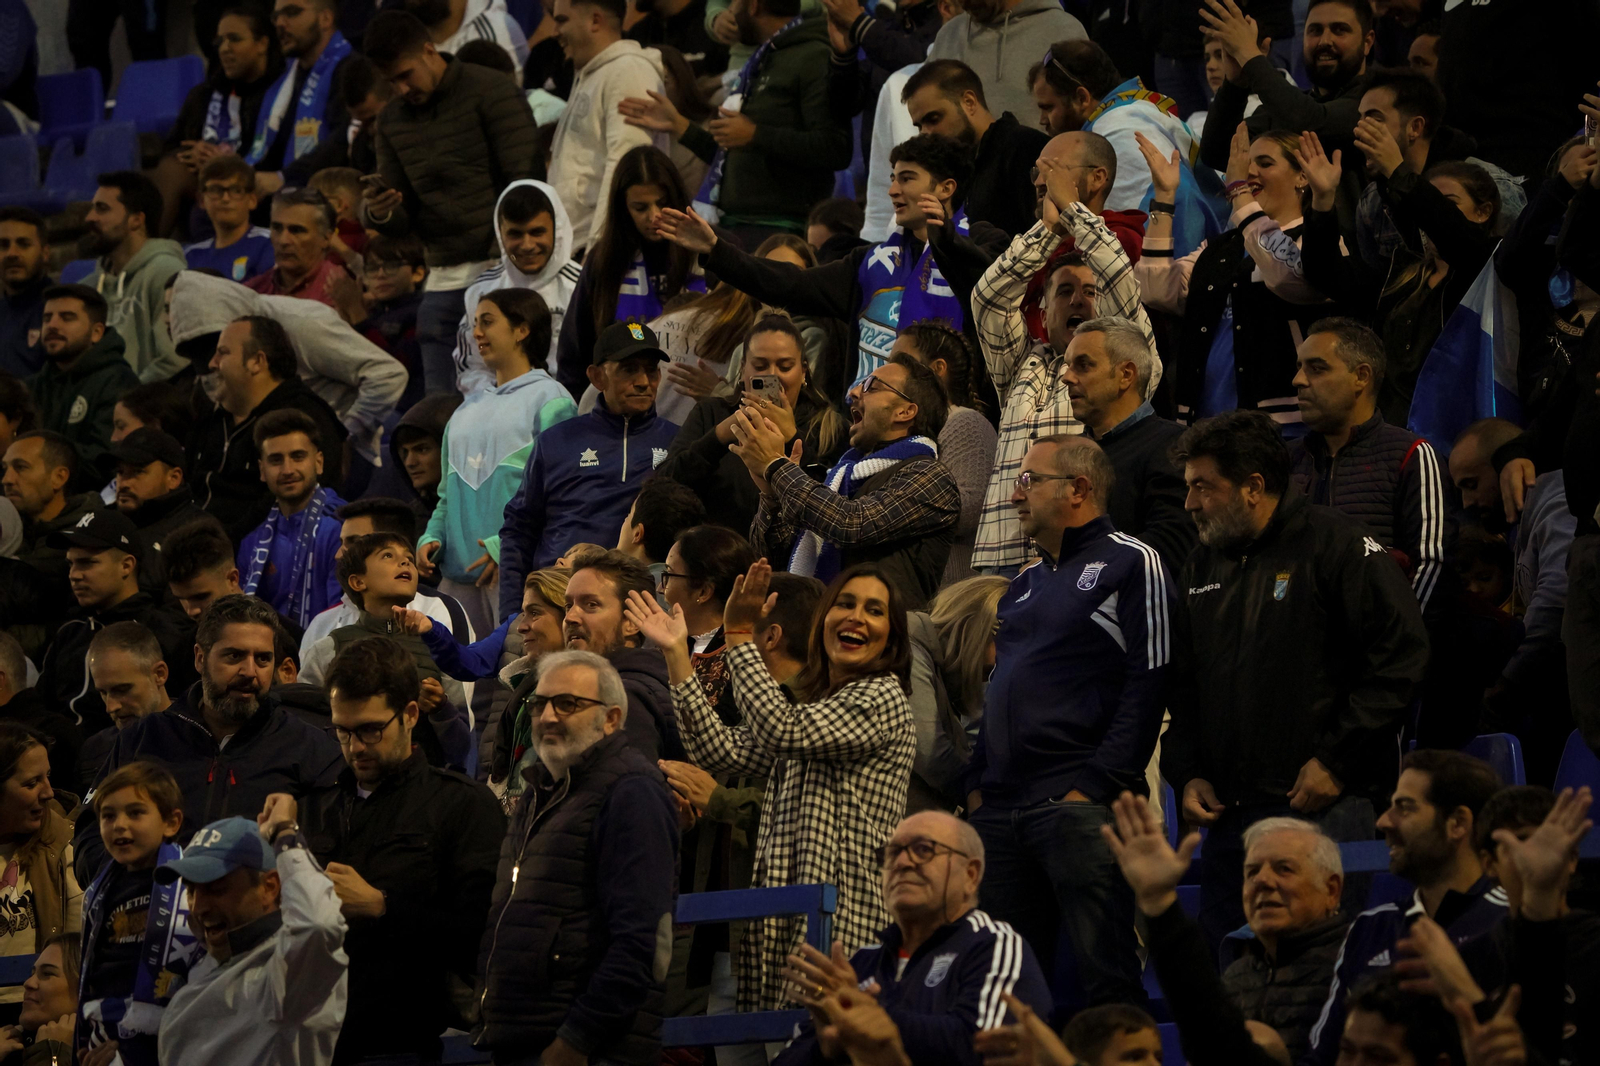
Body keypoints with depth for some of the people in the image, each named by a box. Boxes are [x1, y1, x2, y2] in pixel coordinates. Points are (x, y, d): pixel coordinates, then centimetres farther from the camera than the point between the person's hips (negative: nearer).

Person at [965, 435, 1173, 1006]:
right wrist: (977, 784, 12)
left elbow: (1148, 685, -10)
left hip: (1080, 804, -8)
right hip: (1001, 807, 8)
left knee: (1106, 979, -11)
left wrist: (1094, 786, -16)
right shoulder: (1026, 584, 23)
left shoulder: (1130, 564, -2)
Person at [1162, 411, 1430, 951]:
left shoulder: (1334, 543, -4)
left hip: (1322, 809, -7)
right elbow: (1181, 685, 25)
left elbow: (1401, 653, -11)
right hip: (1228, 815, 7)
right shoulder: (1202, 568, 18)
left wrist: (1335, 762, -13)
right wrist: (1187, 774, 8)